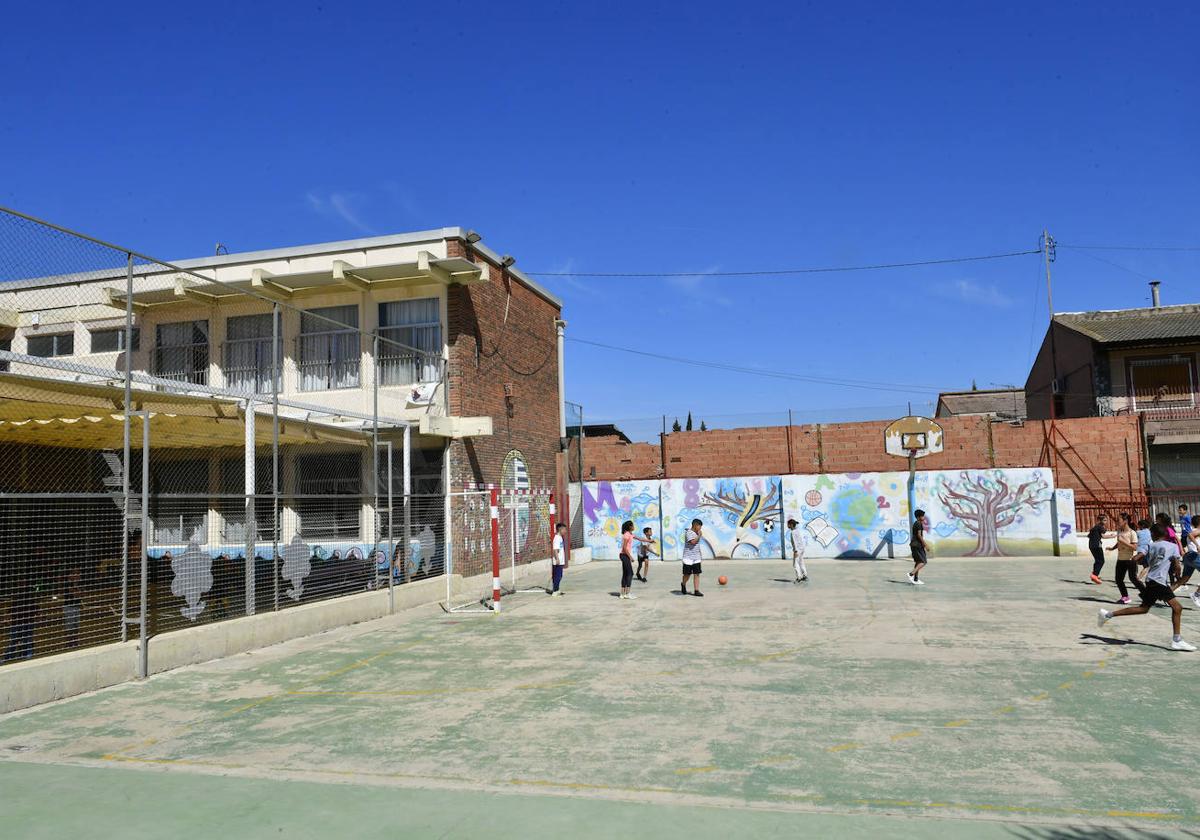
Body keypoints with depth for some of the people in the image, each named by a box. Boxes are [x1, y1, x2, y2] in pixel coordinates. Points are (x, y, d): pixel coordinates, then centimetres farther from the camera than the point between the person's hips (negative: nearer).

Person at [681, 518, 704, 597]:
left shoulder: (697, 533, 13)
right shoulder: (688, 532, -13)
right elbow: (693, 541, -26)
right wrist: (699, 535, -16)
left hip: (696, 558, 7)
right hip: (688, 558, -7)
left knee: (697, 574, 0)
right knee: (687, 574, 4)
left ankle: (696, 590, 0)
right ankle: (683, 585, 32)